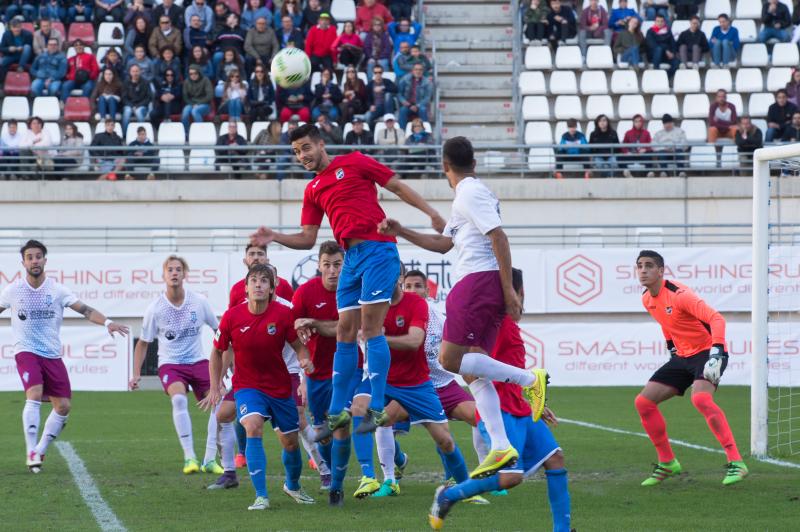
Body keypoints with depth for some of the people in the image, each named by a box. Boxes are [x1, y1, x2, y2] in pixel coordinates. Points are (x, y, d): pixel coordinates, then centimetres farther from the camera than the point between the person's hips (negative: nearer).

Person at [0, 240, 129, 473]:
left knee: (63, 406, 0)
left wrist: (107, 322, -27)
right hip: (26, 352, -3)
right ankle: (31, 453, -19)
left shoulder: (57, 289, -2)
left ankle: (40, 451, 18)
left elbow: (84, 309, -11)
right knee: (34, 395, -24)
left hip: (52, 355, 3)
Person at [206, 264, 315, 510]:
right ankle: (261, 496, -26)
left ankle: (293, 486, 44)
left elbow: (298, 345, -2)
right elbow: (217, 352, 2)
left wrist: (305, 360, -24)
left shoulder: (283, 313, -12)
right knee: (253, 427, -28)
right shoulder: (232, 317, -12)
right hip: (247, 386, -2)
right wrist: (215, 387, -1)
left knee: (290, 442, 11)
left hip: (280, 386, 2)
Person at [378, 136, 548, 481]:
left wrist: (509, 290, -20)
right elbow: (443, 244, 33)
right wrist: (401, 232, 28)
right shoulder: (465, 196, 24)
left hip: (479, 281, -10)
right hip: (481, 285, 10)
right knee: (473, 370, 5)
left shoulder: (470, 193, -7)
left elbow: (499, 238, -16)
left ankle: (529, 379, -11)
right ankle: (500, 447, 0)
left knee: (450, 359, -13)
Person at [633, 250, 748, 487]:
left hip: (707, 352, -9)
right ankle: (667, 463, 14)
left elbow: (716, 319, -30)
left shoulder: (679, 295, -22)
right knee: (643, 402, 1)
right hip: (682, 356, 9)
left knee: (700, 398, -35)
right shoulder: (647, 300, 4)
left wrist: (716, 352, -41)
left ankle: (736, 462, -33)